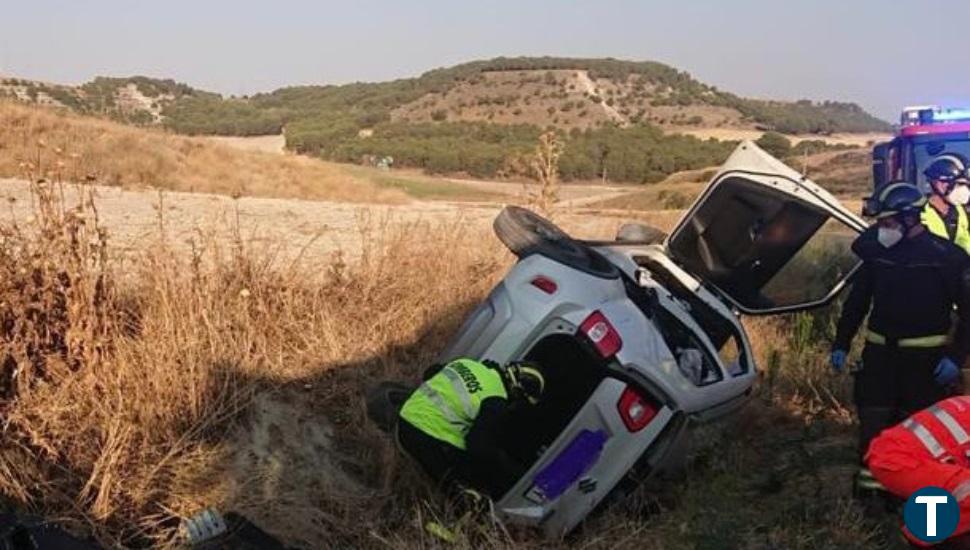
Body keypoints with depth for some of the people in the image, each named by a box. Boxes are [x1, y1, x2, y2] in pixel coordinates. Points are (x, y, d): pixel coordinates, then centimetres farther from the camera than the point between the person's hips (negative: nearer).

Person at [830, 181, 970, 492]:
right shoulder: (876, 251, 4)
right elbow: (857, 300, 11)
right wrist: (841, 344, 8)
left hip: (924, 357, -4)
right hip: (879, 352, 4)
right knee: (873, 423, 6)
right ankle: (870, 480, 16)